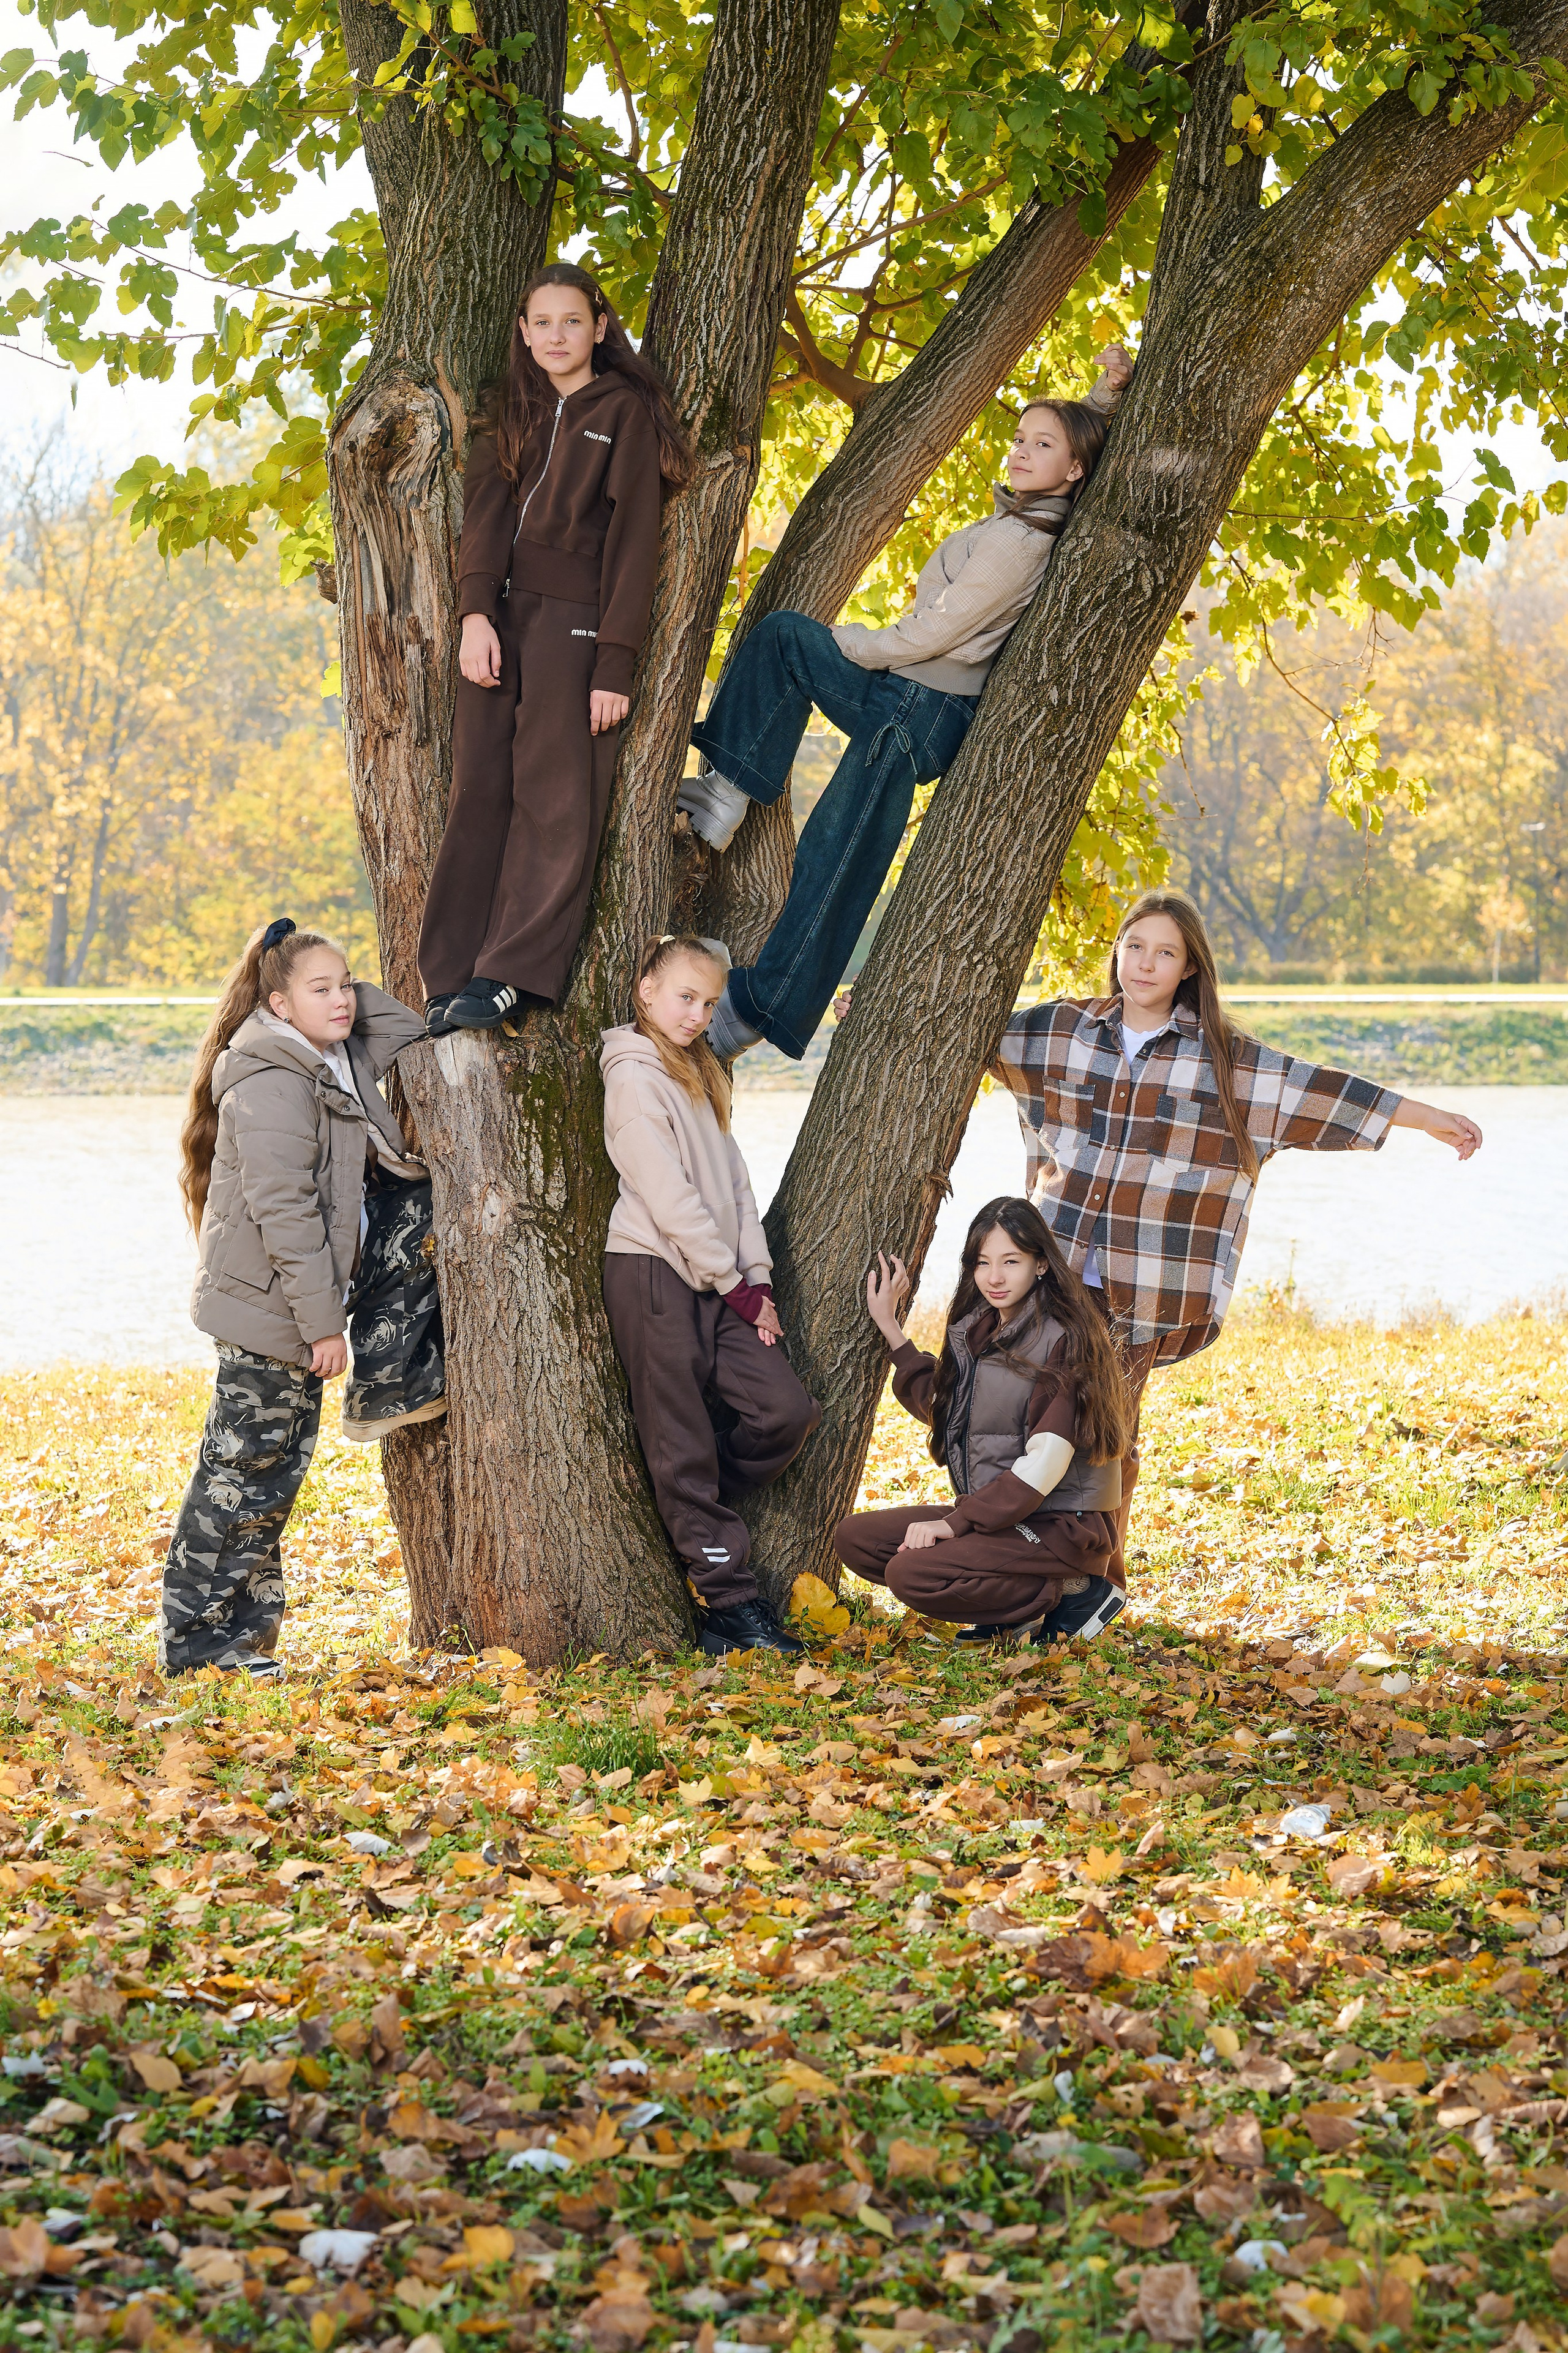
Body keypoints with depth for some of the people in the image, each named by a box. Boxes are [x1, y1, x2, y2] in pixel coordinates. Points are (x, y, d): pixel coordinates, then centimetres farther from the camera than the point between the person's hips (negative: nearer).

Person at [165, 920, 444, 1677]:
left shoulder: (332, 1063, 6)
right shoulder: (272, 1086, -21)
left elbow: (409, 1036, 22)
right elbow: (285, 1211, -24)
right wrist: (325, 1324, -22)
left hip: (301, 1301, 9)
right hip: (270, 1305, -9)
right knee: (246, 1473, -3)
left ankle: (390, 1391, 10)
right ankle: (197, 1639, 8)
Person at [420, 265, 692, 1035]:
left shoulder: (625, 413, 1)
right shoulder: (514, 412, 17)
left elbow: (632, 539, -5)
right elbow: (486, 511, 6)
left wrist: (615, 666, -12)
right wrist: (475, 613, -11)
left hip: (575, 623, -5)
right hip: (500, 617, 5)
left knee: (554, 799, -7)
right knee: (480, 793, 0)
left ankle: (515, 974, -8)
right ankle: (453, 978, 0)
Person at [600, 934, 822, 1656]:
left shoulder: (699, 1076, 21)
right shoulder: (634, 1075, -7)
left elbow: (733, 1181, 16)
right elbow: (668, 1196, -13)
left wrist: (759, 1277, 4)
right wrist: (735, 1284, -9)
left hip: (717, 1282, 8)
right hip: (653, 1273, -8)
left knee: (786, 1410, -4)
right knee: (685, 1447, -4)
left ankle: (684, 1520, 13)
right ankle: (731, 1605, -3)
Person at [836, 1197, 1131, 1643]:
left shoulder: (1064, 1341, -14)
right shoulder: (978, 1330, 11)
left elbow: (1045, 1462, -21)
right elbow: (938, 1407, 23)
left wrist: (957, 1522, -23)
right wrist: (890, 1329, 18)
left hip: (1062, 1525, -9)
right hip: (992, 1514, 9)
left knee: (912, 1572, -26)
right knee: (854, 1539, -1)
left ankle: (1073, 1595, -9)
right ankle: (1016, 1610, 2)